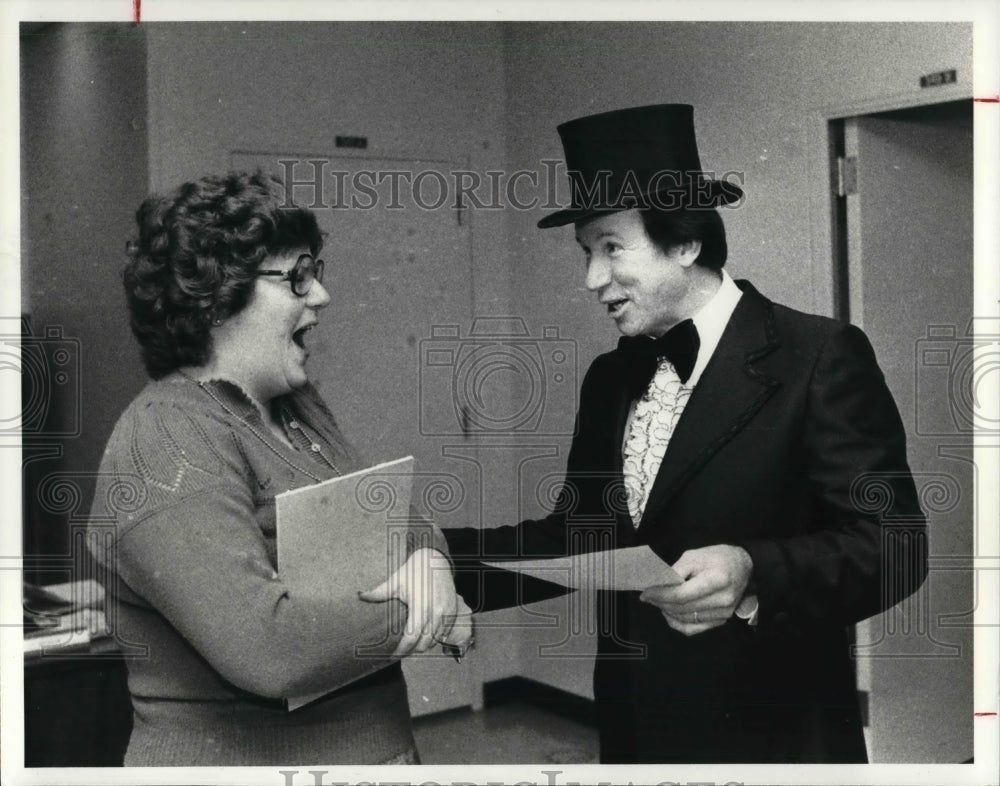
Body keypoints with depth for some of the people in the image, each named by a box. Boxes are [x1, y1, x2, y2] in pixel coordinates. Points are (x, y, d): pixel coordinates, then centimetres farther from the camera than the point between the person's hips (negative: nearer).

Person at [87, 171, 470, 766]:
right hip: (244, 757, -8)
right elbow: (265, 646, -31)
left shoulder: (299, 406, 5)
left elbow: (404, 518, 10)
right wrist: (417, 618, -18)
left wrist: (427, 564, -12)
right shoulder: (168, 444, -21)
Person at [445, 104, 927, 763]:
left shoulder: (819, 358, -13)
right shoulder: (610, 380, 7)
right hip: (632, 729, 6)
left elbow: (896, 544, -16)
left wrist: (756, 574, -32)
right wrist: (438, 554, -3)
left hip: (770, 739, -6)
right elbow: (575, 536, 9)